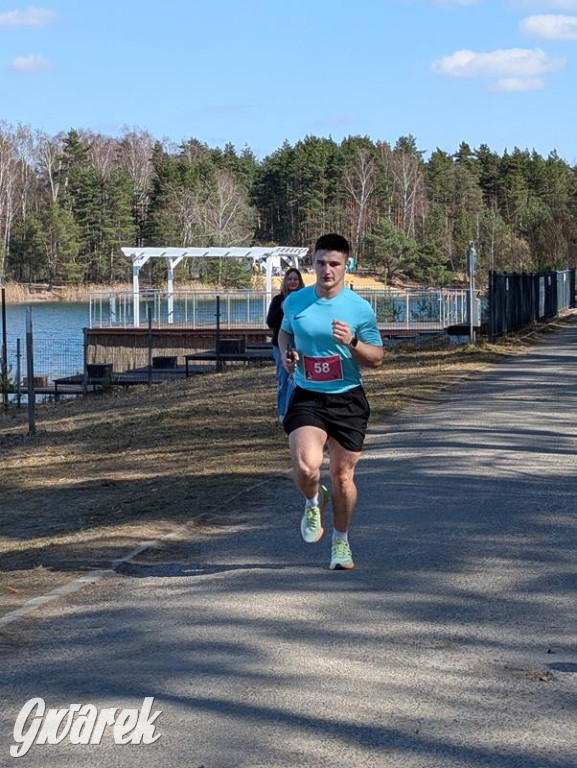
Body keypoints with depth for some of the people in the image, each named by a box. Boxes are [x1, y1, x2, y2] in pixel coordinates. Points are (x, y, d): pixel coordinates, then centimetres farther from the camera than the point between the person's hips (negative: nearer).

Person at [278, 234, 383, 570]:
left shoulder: (360, 308, -6)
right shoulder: (295, 302, 1)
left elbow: (377, 358, 0)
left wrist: (353, 343, -20)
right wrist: (286, 353, 1)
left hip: (347, 400, 0)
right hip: (307, 399, 0)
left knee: (343, 476, 7)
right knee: (306, 466, -22)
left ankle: (341, 541, 30)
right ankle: (314, 502, 14)